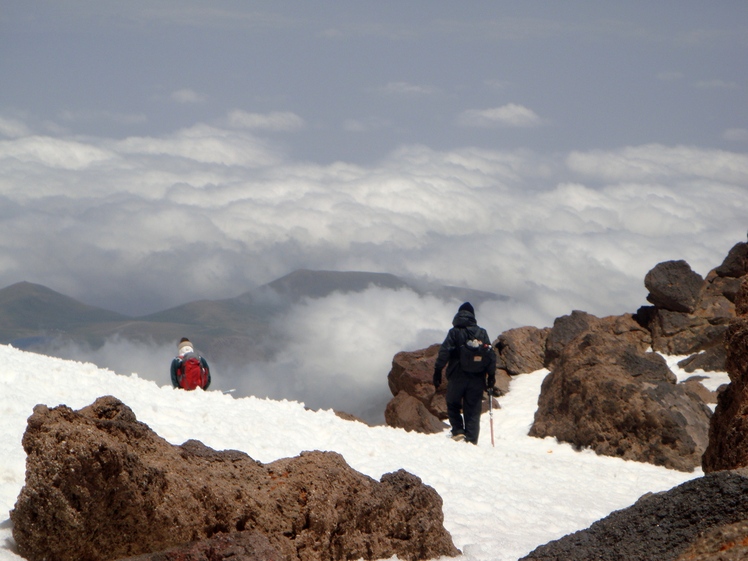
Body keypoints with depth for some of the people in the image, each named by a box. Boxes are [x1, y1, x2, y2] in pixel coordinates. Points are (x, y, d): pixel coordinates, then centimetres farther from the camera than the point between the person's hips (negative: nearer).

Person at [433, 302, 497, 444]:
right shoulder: (481, 333, 5)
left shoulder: (454, 332, -3)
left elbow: (444, 352, -11)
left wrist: (437, 372, -7)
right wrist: (491, 376, 8)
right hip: (477, 379, 2)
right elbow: (491, 355, 4)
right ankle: (471, 440, 0)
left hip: (457, 377, -2)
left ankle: (458, 431, -1)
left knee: (453, 405, 16)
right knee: (473, 411, 5)